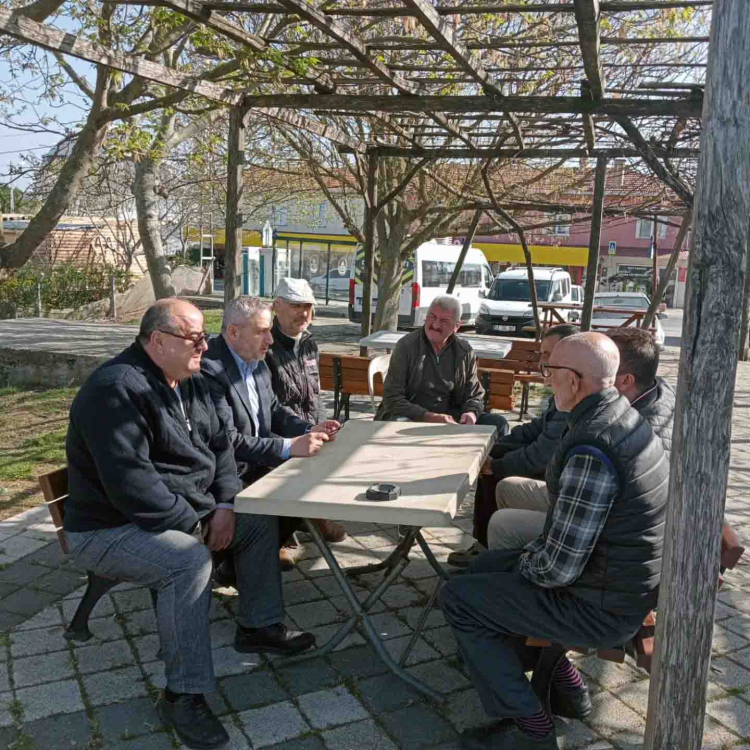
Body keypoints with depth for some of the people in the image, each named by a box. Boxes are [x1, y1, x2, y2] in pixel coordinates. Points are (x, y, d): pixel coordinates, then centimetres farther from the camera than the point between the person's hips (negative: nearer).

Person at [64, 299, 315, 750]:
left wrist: (225, 504, -6)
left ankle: (259, 626, 21)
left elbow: (220, 445, 11)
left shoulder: (190, 383, 6)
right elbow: (129, 483, -31)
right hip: (109, 529, -9)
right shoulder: (117, 390, -25)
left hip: (188, 511, 10)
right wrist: (194, 524, -23)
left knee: (261, 523, 6)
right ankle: (183, 695, -20)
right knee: (190, 561, -34)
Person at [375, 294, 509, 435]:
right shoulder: (406, 346, -9)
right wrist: (430, 417, -25)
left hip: (450, 418, 4)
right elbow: (393, 399, -13)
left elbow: (475, 395, 13)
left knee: (498, 423, -11)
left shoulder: (464, 351, 3)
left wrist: (472, 413, -13)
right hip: (410, 416, -4)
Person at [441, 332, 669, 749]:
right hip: (627, 582, 9)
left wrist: (525, 564, -7)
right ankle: (564, 684, 26)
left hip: (603, 608, -9)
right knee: (486, 567, 20)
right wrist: (534, 554, 11)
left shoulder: (590, 449, -32)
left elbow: (559, 567, -28)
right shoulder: (627, 418, 1)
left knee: (460, 598, -2)